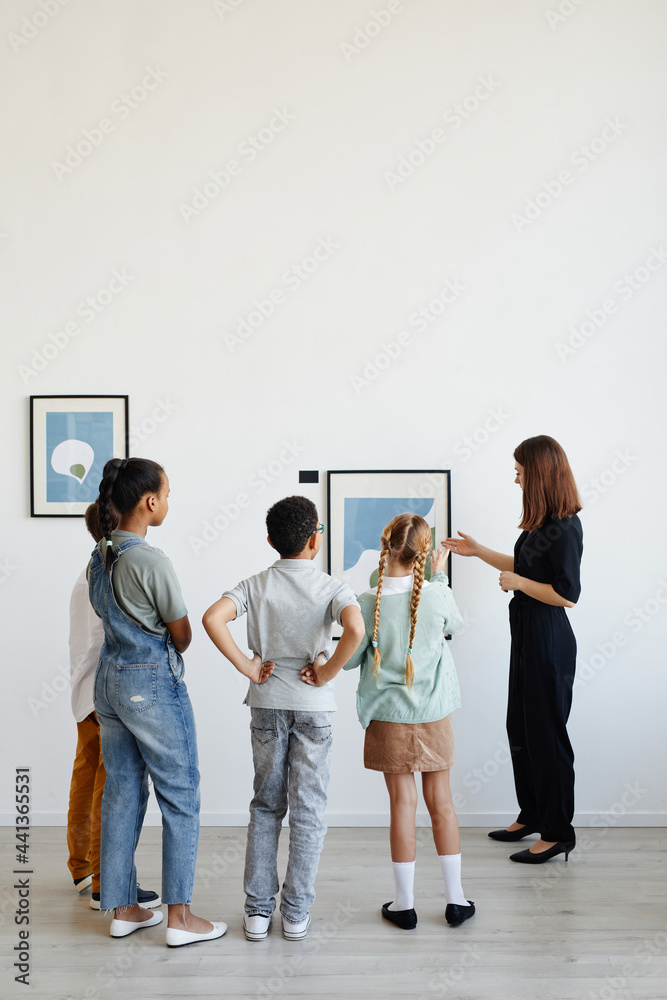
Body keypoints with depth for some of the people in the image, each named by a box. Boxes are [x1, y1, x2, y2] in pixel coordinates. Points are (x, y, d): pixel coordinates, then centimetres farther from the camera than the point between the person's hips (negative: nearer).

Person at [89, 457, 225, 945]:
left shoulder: (100, 557, 6)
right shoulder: (151, 561, -19)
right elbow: (183, 636, -11)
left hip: (110, 680, 8)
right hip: (154, 685, -8)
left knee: (122, 791, 14)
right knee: (180, 795, 3)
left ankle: (122, 908, 24)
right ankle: (180, 916, 9)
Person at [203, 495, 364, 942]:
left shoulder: (255, 585, -1)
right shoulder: (331, 587, -8)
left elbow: (213, 619, -17)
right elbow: (355, 630, -27)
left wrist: (249, 667, -10)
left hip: (267, 704, 3)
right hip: (314, 706, -2)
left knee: (265, 806, 14)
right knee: (308, 810, 8)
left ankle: (258, 909, 18)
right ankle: (297, 913, 14)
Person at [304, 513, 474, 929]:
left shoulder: (369, 603, -14)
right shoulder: (437, 595, -12)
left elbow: (351, 657, -8)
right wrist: (441, 575, 18)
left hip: (389, 717, -1)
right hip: (434, 715, 1)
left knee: (403, 804, 8)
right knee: (441, 801, 12)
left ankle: (405, 903, 18)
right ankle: (456, 898, 22)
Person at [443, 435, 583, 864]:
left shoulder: (565, 528, -20)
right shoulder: (543, 522, 10)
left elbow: (567, 594, -24)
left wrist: (517, 582, -15)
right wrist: (479, 551, 23)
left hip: (549, 643, -10)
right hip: (528, 638, 10)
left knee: (546, 733, 1)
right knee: (520, 728, 18)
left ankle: (558, 832, 15)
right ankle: (531, 815, 33)